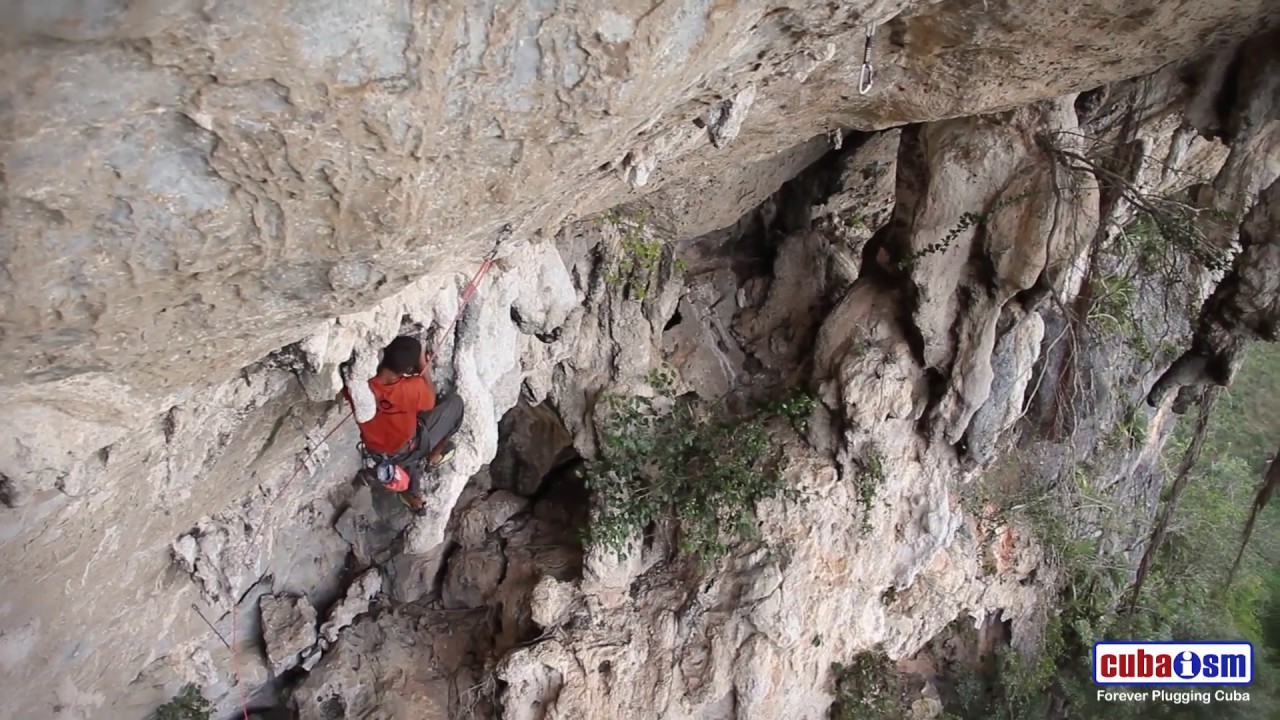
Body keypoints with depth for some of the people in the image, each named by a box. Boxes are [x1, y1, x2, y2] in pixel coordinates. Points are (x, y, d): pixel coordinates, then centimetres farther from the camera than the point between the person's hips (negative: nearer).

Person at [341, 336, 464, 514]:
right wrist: (423, 366, -8)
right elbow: (430, 402, -9)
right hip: (406, 451, -3)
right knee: (454, 401, 6)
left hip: (374, 452, 4)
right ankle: (435, 454, 23)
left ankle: (412, 494, 48)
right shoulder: (414, 387, -33)